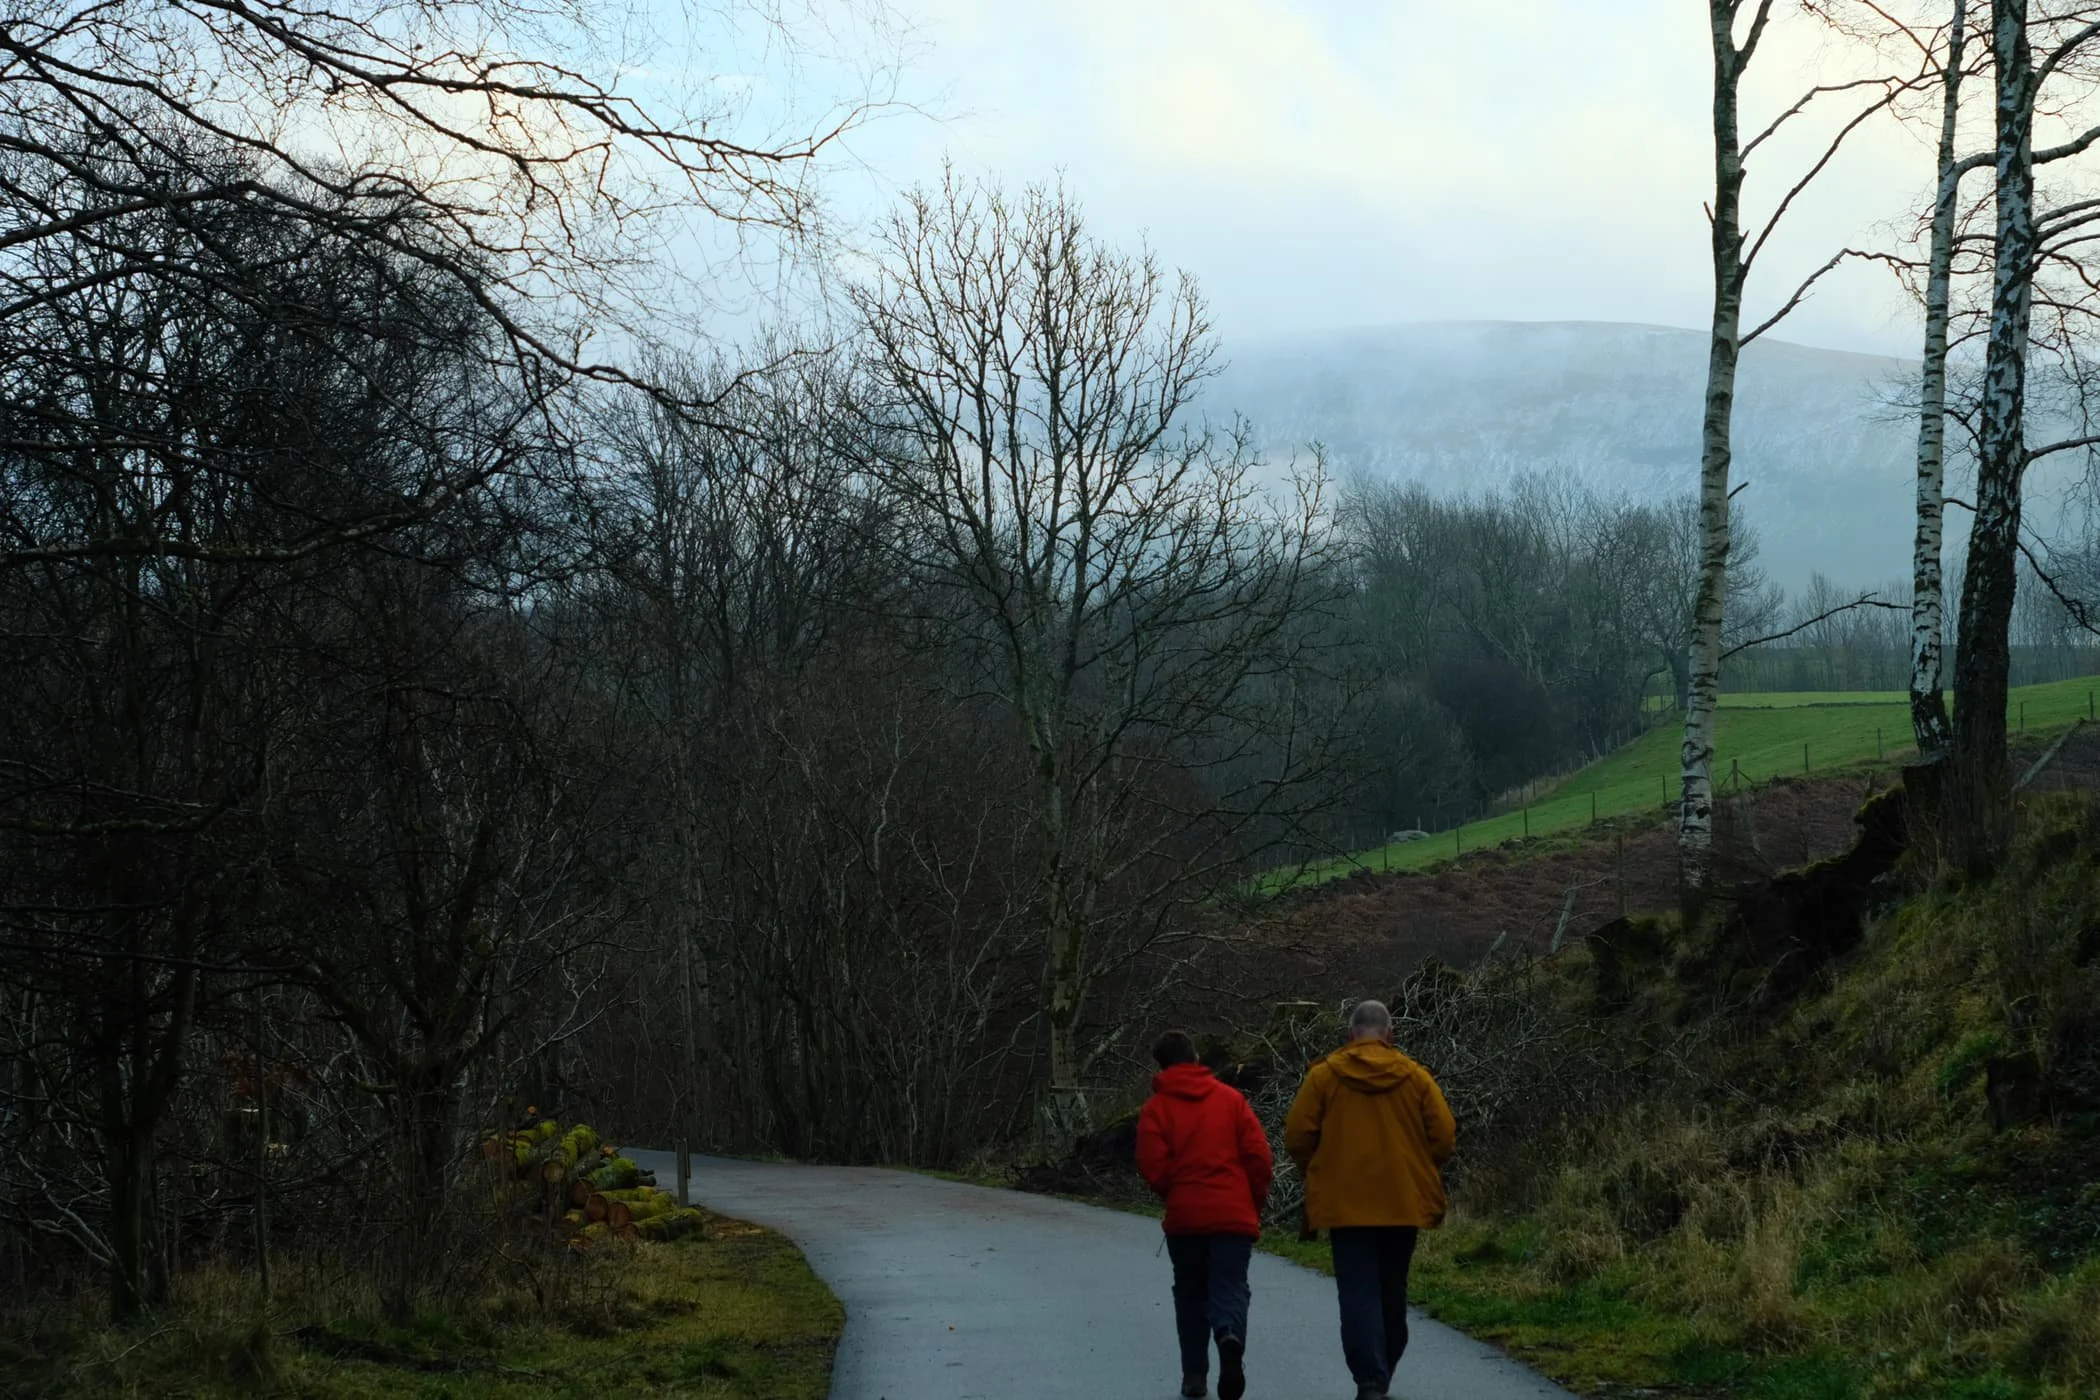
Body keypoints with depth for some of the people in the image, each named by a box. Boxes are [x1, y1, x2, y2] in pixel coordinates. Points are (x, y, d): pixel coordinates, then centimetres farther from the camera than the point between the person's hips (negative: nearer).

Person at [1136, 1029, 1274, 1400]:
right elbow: (1258, 1154, 0)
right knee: (1230, 1286, -2)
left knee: (1190, 1292, 14)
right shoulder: (1231, 1098, 5)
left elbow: (1153, 1165, -7)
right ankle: (1230, 1335, -34)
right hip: (1234, 1213, 0)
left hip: (1184, 1216, 0)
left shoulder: (1156, 1107, 2)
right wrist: (1255, 1202, 11)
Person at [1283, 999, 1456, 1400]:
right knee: (1392, 1293, 17)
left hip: (1344, 1203, -2)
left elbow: (1297, 1136, -4)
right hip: (1403, 1202, 2)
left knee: (1359, 1295, -4)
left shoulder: (1324, 1075, -3)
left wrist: (1317, 1173, 15)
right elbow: (1444, 1137, -1)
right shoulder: (1415, 1077, 1)